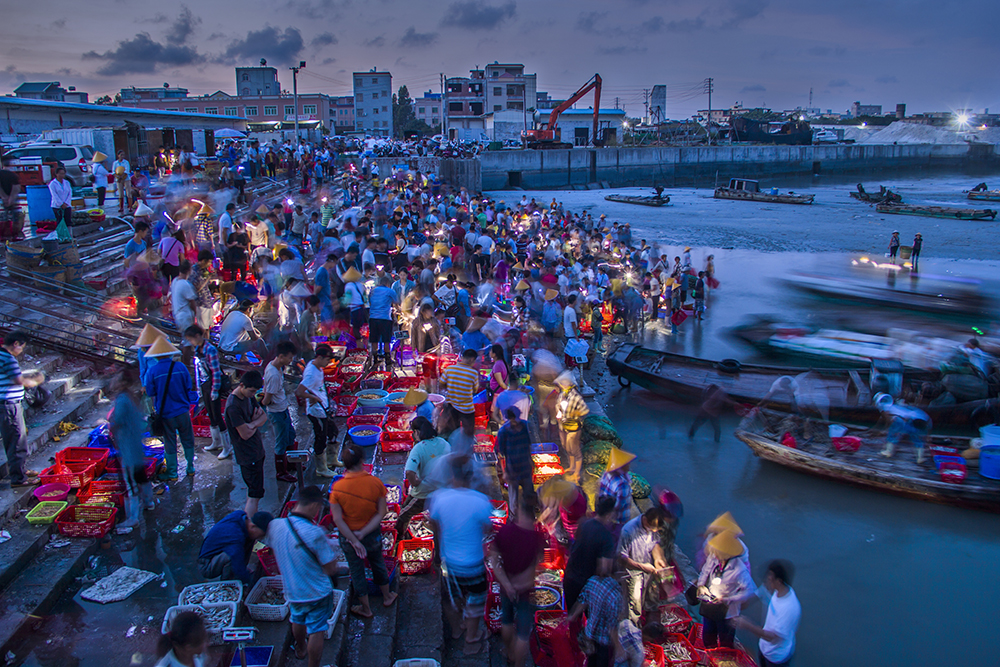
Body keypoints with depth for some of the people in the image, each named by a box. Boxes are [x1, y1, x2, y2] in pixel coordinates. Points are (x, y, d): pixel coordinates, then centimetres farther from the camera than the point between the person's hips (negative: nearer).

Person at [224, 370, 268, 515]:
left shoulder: (249, 396, 2)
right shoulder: (233, 406, -26)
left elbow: (264, 416, 5)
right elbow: (245, 434, -24)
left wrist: (253, 424, -16)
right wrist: (256, 423, -5)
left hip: (257, 449, 9)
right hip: (248, 455, -9)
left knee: (252, 488, 20)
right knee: (255, 493, -8)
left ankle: (248, 517, 33)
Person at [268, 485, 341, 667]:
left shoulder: (275, 525, -15)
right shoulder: (314, 533, -32)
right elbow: (331, 570, -23)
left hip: (292, 591, 6)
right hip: (318, 593, -6)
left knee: (298, 621, 32)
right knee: (316, 632, 14)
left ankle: (300, 649, 57)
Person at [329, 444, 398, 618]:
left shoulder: (337, 488, -22)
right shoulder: (375, 482, -19)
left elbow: (337, 519, -20)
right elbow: (381, 513, -17)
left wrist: (354, 541, -16)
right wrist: (364, 532, -15)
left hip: (347, 536, -1)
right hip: (373, 533, 2)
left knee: (356, 571, 18)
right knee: (378, 564, 27)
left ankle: (365, 609, 35)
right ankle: (387, 597, 48)